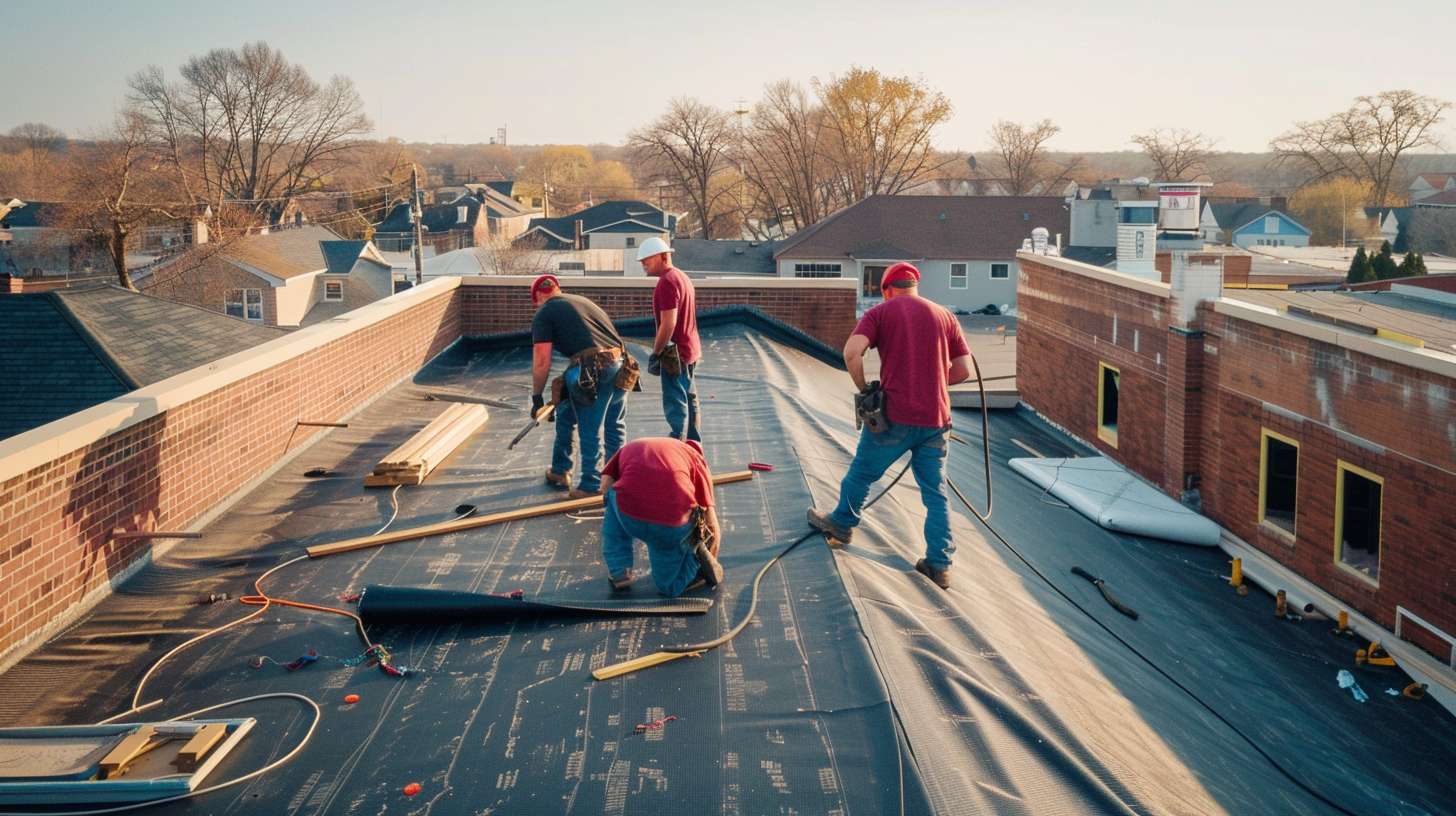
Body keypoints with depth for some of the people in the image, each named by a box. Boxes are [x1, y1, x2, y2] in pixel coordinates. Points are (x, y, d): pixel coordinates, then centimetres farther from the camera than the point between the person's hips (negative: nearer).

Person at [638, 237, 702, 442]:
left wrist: (655, 353, -17)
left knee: (675, 404, -9)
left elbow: (669, 323, -23)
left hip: (676, 352, -10)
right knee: (688, 399, 18)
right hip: (690, 349, 10)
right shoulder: (682, 277, 14)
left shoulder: (667, 282, -18)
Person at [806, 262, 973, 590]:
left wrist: (863, 389, -2)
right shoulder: (945, 316, 9)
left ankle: (841, 523, 39)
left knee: (862, 472, 20)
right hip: (936, 418, 3)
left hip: (895, 415, -3)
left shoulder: (880, 313, 0)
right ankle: (939, 564, 10)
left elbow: (852, 351, -16)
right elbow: (963, 371, 8)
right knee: (936, 491, 10)